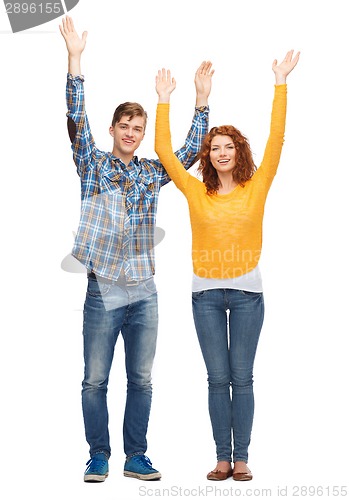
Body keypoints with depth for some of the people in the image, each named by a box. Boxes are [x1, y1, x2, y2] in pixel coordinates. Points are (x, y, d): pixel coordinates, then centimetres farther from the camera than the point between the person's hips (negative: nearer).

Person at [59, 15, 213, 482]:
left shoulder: (152, 173, 12)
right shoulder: (93, 165, 3)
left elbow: (191, 149, 12)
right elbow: (77, 120, -9)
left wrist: (202, 97, 4)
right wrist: (75, 59, -18)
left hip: (144, 294, 3)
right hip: (103, 292, -3)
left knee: (141, 380, 8)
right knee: (95, 380, 1)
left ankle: (136, 456, 18)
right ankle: (99, 456, 14)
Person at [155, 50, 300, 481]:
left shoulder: (255, 187, 1)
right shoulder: (196, 192, 3)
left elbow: (276, 140, -4)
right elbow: (163, 151, 2)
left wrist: (280, 84, -6)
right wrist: (164, 101, 2)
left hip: (246, 291, -1)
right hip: (206, 292, 1)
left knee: (242, 378, 4)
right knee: (217, 378, 5)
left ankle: (241, 457, 11)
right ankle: (222, 457, 12)